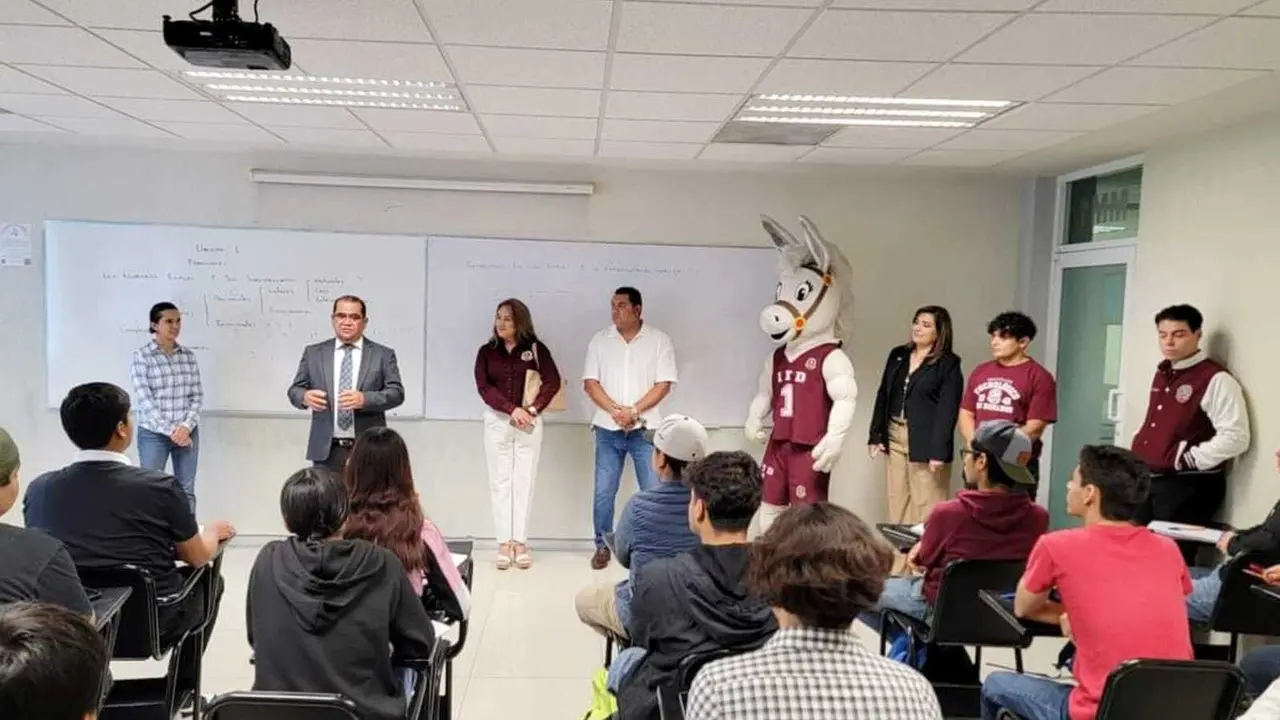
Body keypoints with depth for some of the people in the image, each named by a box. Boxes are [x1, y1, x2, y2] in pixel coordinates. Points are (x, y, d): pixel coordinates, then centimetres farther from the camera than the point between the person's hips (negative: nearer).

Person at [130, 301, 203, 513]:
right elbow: (145, 400, -11)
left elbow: (197, 396, 4)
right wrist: (170, 430, -16)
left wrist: (186, 427, -10)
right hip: (154, 434, -3)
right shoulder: (141, 356, -5)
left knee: (186, 491, 8)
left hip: (187, 433, 3)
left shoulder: (188, 356, 6)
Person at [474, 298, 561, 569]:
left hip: (529, 422, -1)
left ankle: (520, 542, 8)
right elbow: (484, 387, -6)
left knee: (524, 481, 2)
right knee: (500, 482, 3)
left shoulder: (536, 348, -1)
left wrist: (532, 409, -20)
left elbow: (553, 381, -9)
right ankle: (504, 543, 7)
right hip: (497, 421, 1)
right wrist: (512, 409, -19)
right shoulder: (486, 351, 4)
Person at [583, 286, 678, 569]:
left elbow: (664, 384, -5)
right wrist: (615, 410, -13)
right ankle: (602, 546, 18)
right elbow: (590, 382, 0)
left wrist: (634, 410, -15)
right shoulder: (600, 340, 4)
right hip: (608, 429, 2)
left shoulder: (659, 340, -1)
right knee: (603, 492, 5)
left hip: (645, 429, -1)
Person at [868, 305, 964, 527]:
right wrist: (875, 435, 8)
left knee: (926, 505, -3)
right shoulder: (897, 355, 12)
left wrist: (938, 451, -19)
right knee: (897, 501, 11)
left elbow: (948, 410, -12)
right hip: (894, 436, 6)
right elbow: (883, 396, 14)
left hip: (925, 441, -6)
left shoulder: (949, 364, -6)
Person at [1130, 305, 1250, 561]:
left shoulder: (1216, 379, -12)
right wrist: (1137, 453, 14)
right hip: (1147, 480, 8)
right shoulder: (1162, 373, 14)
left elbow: (1235, 437, -20)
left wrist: (1188, 459, -18)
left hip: (1188, 486, -8)